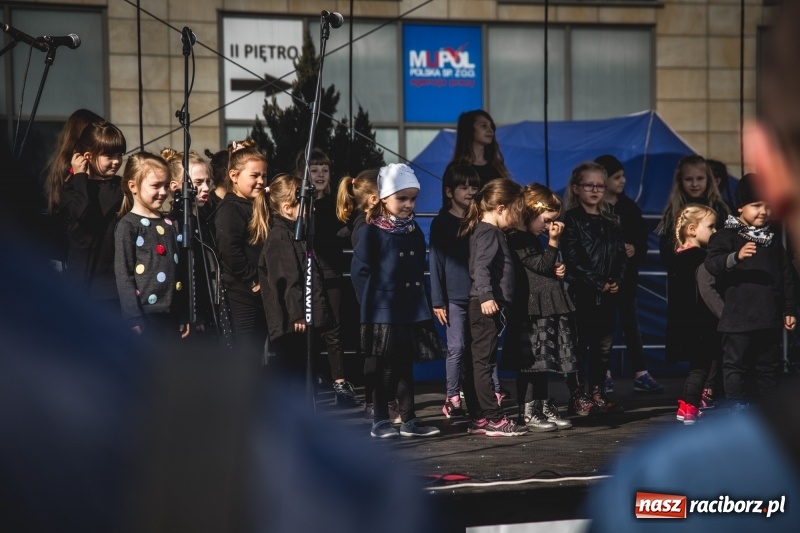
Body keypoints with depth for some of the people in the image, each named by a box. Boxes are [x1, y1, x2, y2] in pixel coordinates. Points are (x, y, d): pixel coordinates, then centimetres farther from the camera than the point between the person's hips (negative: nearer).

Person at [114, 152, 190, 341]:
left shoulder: (170, 224, 14)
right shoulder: (128, 226, -6)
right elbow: (123, 275, -10)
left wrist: (184, 314, 14)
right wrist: (133, 319, -16)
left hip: (171, 314, 6)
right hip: (145, 315, -6)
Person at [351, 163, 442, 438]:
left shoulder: (415, 233, 11)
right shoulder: (372, 232, -8)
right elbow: (360, 272, -9)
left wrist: (424, 303, 9)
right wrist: (370, 305, -11)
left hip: (413, 312, 5)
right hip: (384, 313, -5)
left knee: (406, 367, 11)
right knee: (385, 369, 2)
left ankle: (409, 421, 16)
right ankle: (380, 421, 11)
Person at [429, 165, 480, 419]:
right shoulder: (441, 223, 1)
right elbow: (436, 262, -1)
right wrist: (437, 301, -6)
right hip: (454, 296, -3)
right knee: (456, 348, -3)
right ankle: (453, 398, 4)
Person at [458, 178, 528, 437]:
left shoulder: (491, 231, 19)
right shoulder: (488, 232, -11)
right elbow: (480, 266, -23)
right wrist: (486, 296, -31)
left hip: (491, 306, 10)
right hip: (487, 307, -10)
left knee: (477, 362, 10)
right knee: (483, 362, -7)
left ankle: (477, 419, 15)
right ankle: (494, 419, -5)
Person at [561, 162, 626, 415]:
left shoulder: (611, 221, 15)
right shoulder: (571, 220, -3)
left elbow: (621, 255, 11)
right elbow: (572, 259, -11)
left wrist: (616, 280, -7)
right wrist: (598, 283, -15)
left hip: (608, 295, 5)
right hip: (581, 293, -5)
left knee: (603, 346, 8)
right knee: (578, 346, -1)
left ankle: (598, 393, 17)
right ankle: (577, 395, 4)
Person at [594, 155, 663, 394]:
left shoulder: (629, 207, 7)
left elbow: (642, 241, 7)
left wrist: (634, 250, -13)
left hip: (626, 275, 3)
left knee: (631, 324, 4)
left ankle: (641, 375, 3)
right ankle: (604, 374, 12)